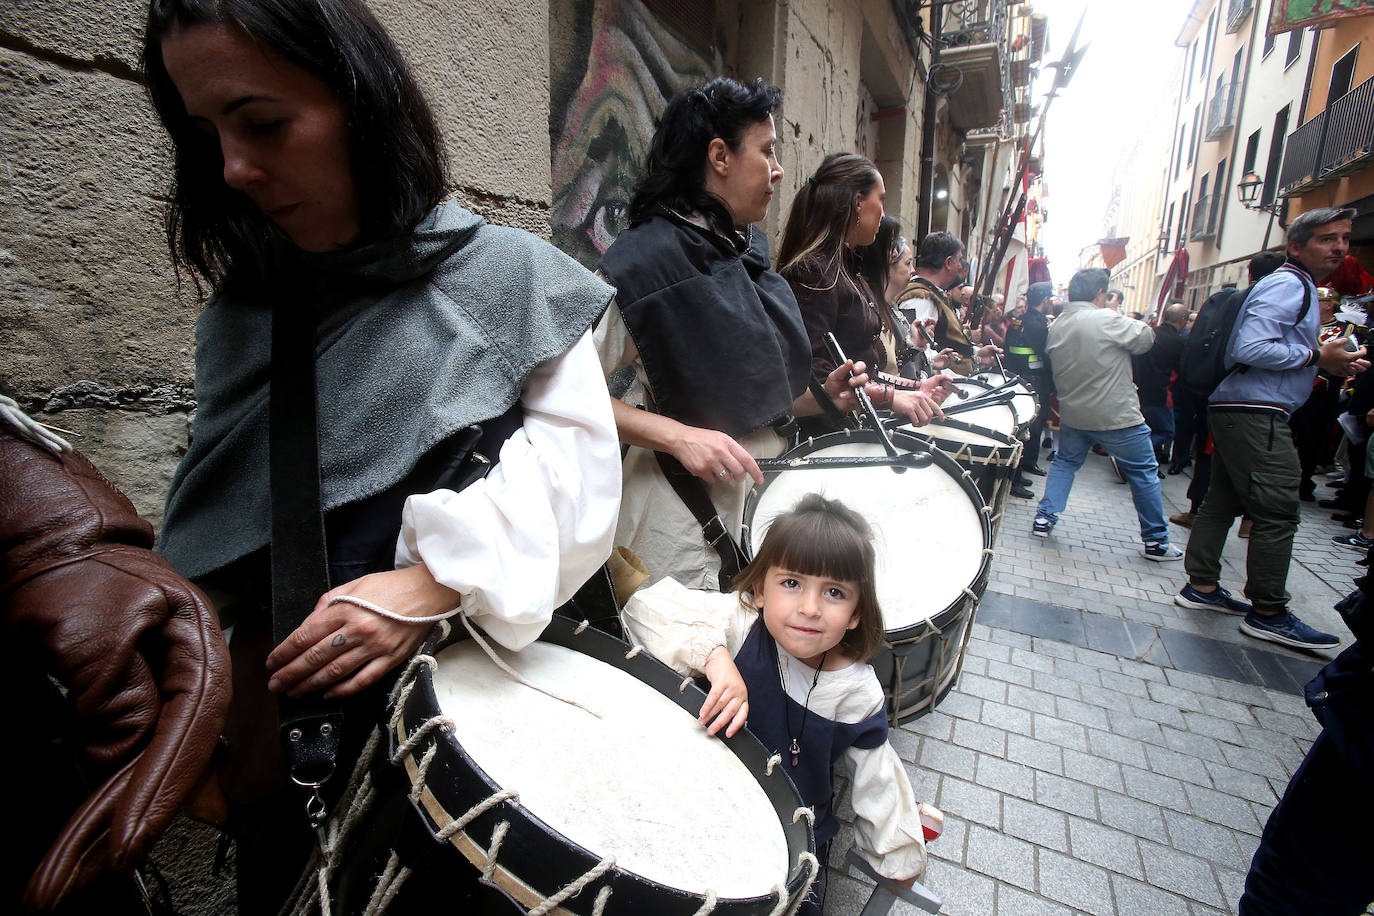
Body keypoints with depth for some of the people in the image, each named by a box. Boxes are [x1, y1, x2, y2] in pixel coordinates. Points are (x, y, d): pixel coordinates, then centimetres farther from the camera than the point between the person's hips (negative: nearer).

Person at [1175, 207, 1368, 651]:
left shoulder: (1298, 289, 24)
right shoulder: (1287, 285, -10)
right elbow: (1250, 348, -22)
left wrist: (1332, 362, 12)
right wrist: (1317, 357, -14)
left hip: (1236, 411, 11)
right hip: (1255, 415, -11)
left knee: (1223, 500, 12)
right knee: (1277, 513, -7)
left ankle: (1202, 586, 20)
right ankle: (1268, 614, 1)